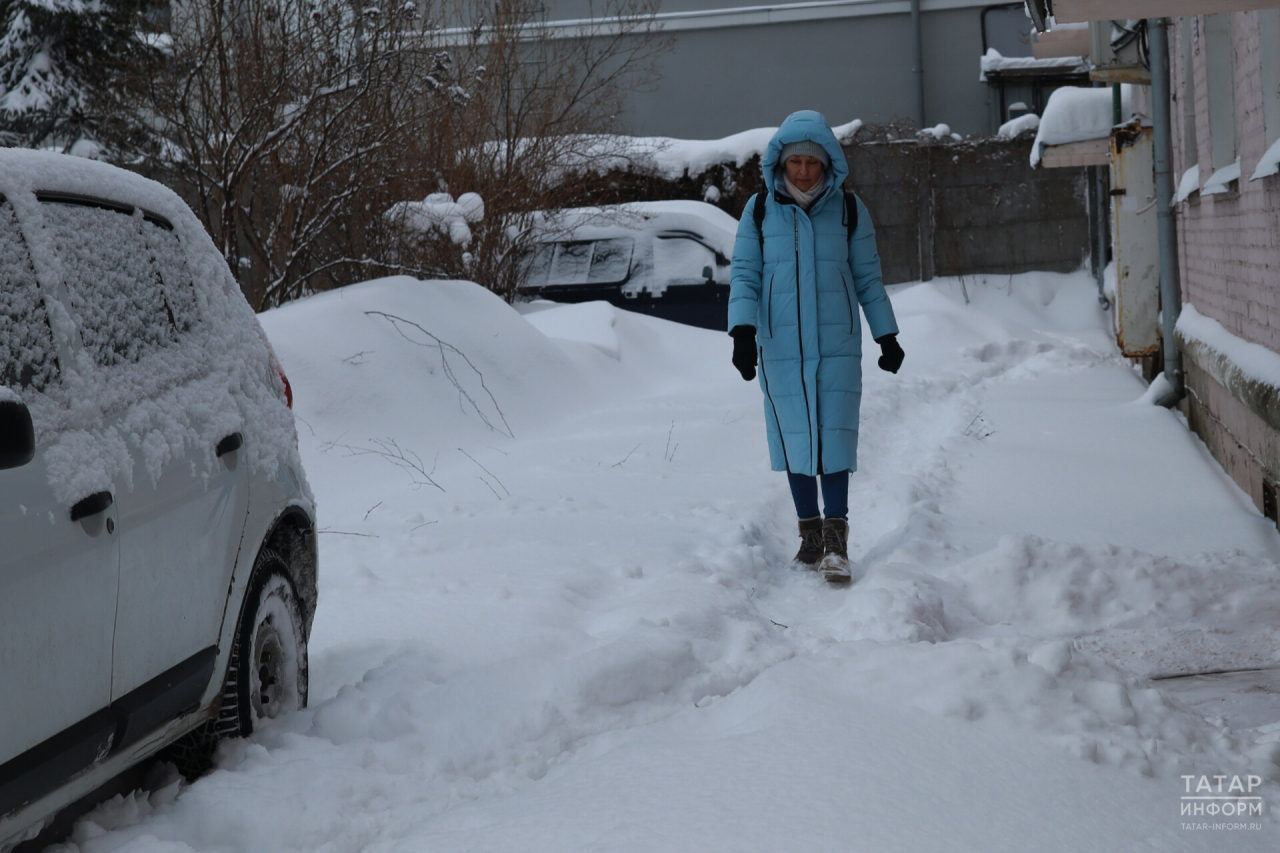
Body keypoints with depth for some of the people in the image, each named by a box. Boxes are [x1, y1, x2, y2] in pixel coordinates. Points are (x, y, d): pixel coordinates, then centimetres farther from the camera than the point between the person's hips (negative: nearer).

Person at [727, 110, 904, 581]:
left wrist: (887, 336, 10)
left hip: (837, 344, -1)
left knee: (835, 435, -7)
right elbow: (744, 276, 1)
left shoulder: (848, 208, 1)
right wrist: (743, 331, -11)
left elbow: (867, 278, 8)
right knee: (795, 437, 6)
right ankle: (809, 533, 18)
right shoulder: (760, 210, 0)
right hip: (781, 347, 1)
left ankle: (836, 538, -2)